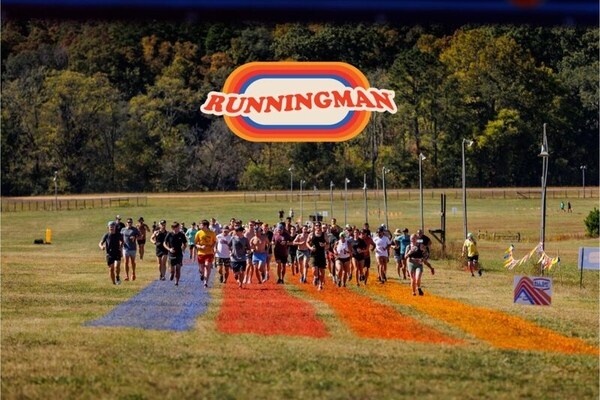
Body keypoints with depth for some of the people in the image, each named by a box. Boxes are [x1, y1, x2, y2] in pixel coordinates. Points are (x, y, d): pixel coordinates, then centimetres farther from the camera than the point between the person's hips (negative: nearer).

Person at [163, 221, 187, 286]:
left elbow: (185, 244, 9)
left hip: (179, 254, 0)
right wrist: (169, 249, -13)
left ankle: (177, 281, 6)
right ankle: (172, 274, 39)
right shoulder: (169, 235, -5)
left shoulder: (181, 235, -3)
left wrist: (183, 249, -11)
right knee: (172, 270, 4)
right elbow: (164, 244, 3)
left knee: (178, 268, -6)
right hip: (171, 254, 0)